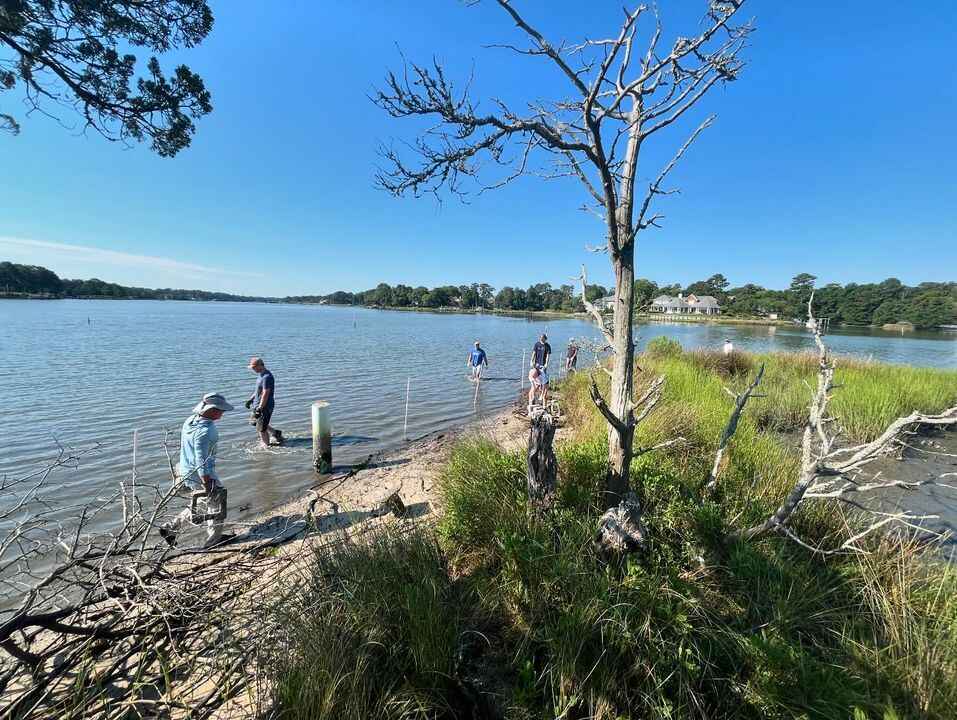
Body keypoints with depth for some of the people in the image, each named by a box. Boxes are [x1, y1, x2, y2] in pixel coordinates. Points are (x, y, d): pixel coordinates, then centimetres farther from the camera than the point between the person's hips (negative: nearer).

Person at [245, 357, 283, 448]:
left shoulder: (267, 377, -25)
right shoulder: (261, 375, 8)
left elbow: (265, 395, -26)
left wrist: (259, 409, -26)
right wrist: (250, 400, 18)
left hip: (265, 406, -10)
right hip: (258, 405, 10)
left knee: (262, 429, 2)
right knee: (256, 422, 24)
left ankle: (266, 446, 20)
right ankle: (276, 433, 32)